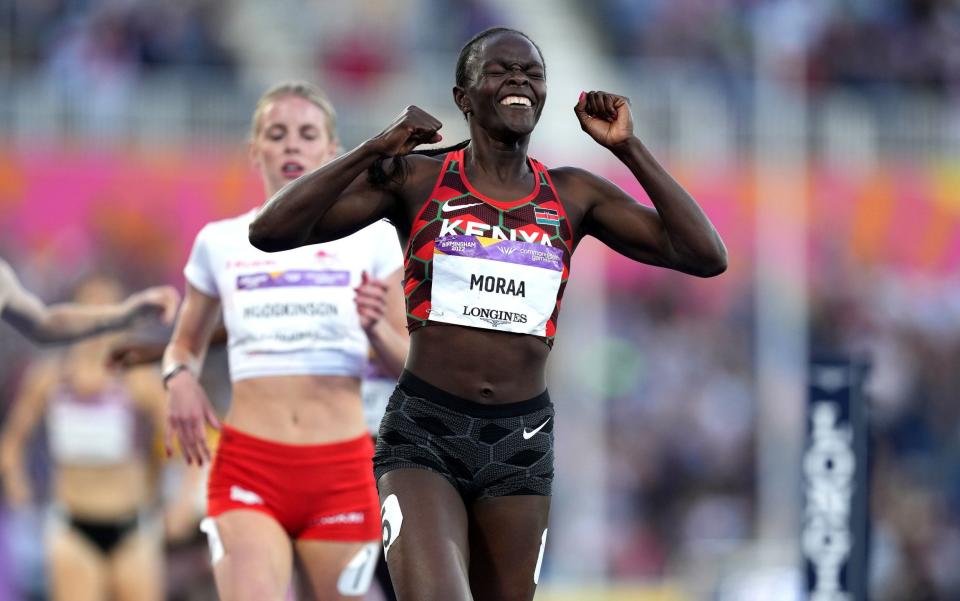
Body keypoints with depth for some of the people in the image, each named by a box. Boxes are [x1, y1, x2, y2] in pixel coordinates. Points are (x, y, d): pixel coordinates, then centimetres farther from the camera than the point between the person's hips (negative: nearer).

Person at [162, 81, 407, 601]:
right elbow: (186, 343, 23)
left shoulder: (370, 239, 6)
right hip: (248, 466, -1)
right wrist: (180, 377, 0)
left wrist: (377, 328, -13)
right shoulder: (220, 243, 9)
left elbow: (407, 365, 9)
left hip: (342, 468, 1)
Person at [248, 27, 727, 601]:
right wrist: (372, 152, -17)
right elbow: (269, 231, -8)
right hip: (423, 433, -4)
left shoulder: (574, 195, 6)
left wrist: (629, 148, -5)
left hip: (521, 443, 4)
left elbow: (707, 257, -1)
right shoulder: (416, 179, -1)